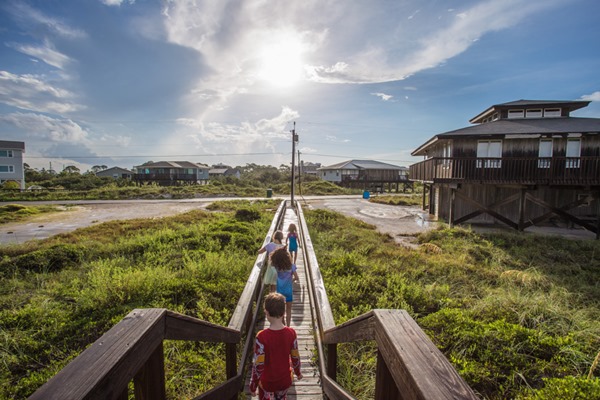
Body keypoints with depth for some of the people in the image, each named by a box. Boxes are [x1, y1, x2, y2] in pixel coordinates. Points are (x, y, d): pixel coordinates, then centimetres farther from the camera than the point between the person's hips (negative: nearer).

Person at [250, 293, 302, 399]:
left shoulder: (262, 336, -28)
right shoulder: (291, 333, -19)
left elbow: (258, 365, -20)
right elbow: (295, 357, -6)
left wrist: (253, 385, -4)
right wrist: (298, 372, 13)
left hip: (267, 382, -2)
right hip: (285, 380, 2)